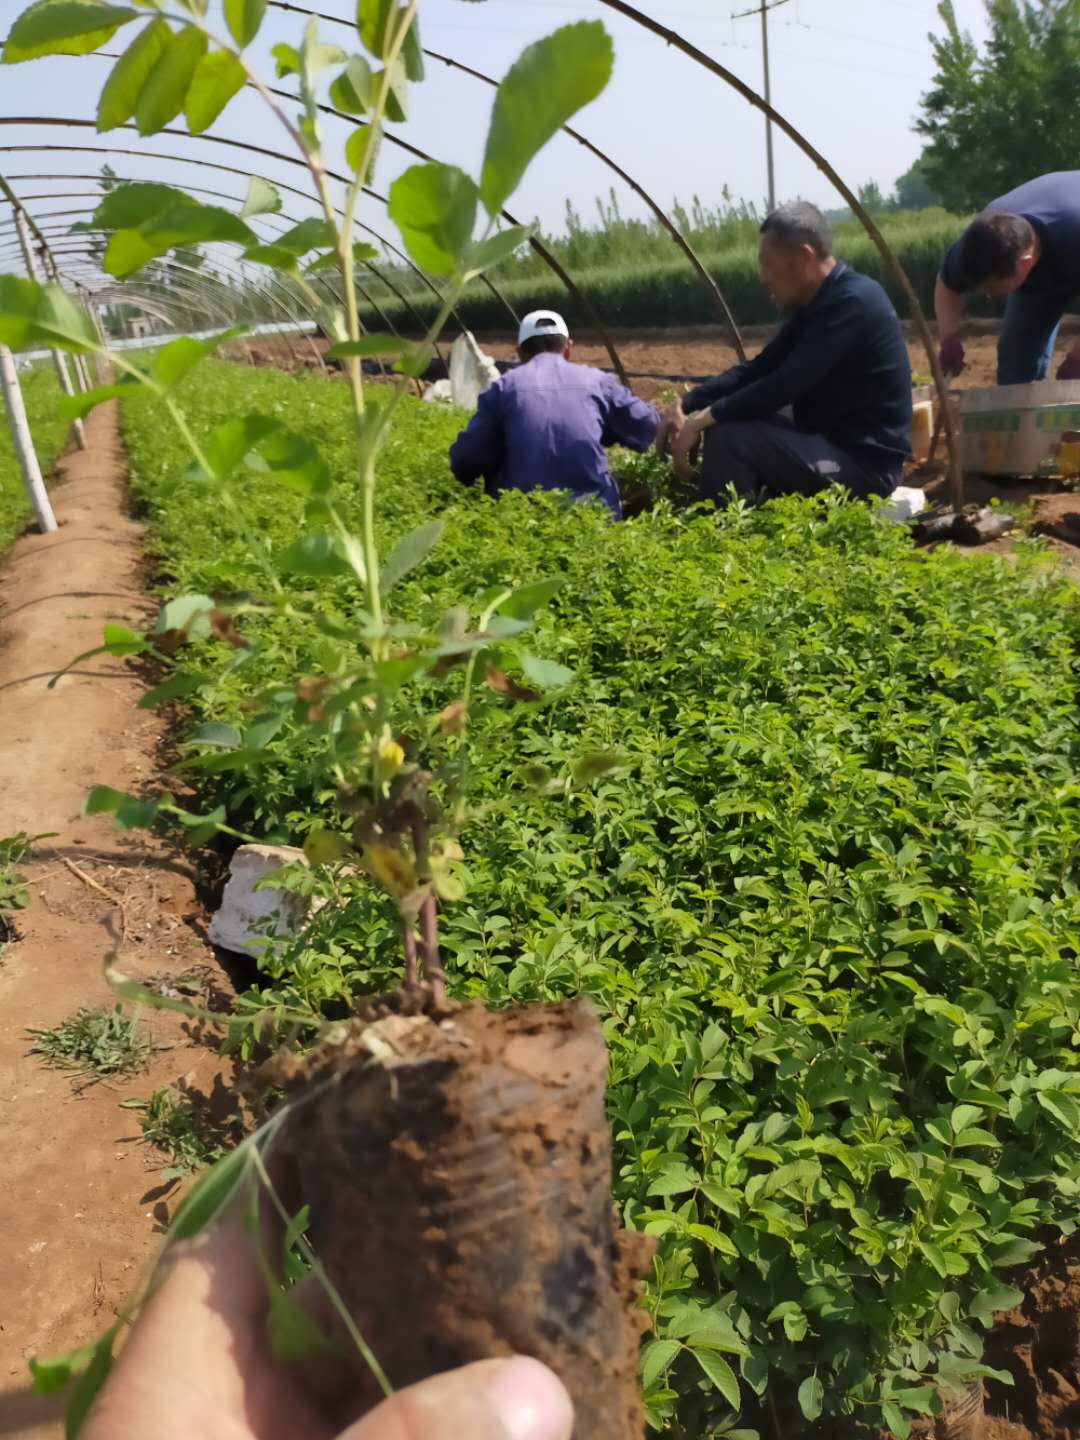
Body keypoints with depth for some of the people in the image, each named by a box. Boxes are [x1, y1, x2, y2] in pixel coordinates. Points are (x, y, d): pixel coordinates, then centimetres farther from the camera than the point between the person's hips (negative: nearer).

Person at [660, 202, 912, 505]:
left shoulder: (850, 302, -20)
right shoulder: (817, 304, 10)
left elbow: (784, 386, -25)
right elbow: (759, 369, 9)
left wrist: (704, 418, -18)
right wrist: (686, 404, -2)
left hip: (866, 462, -10)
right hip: (833, 443, 10)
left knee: (728, 436, -22)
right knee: (729, 421, 11)